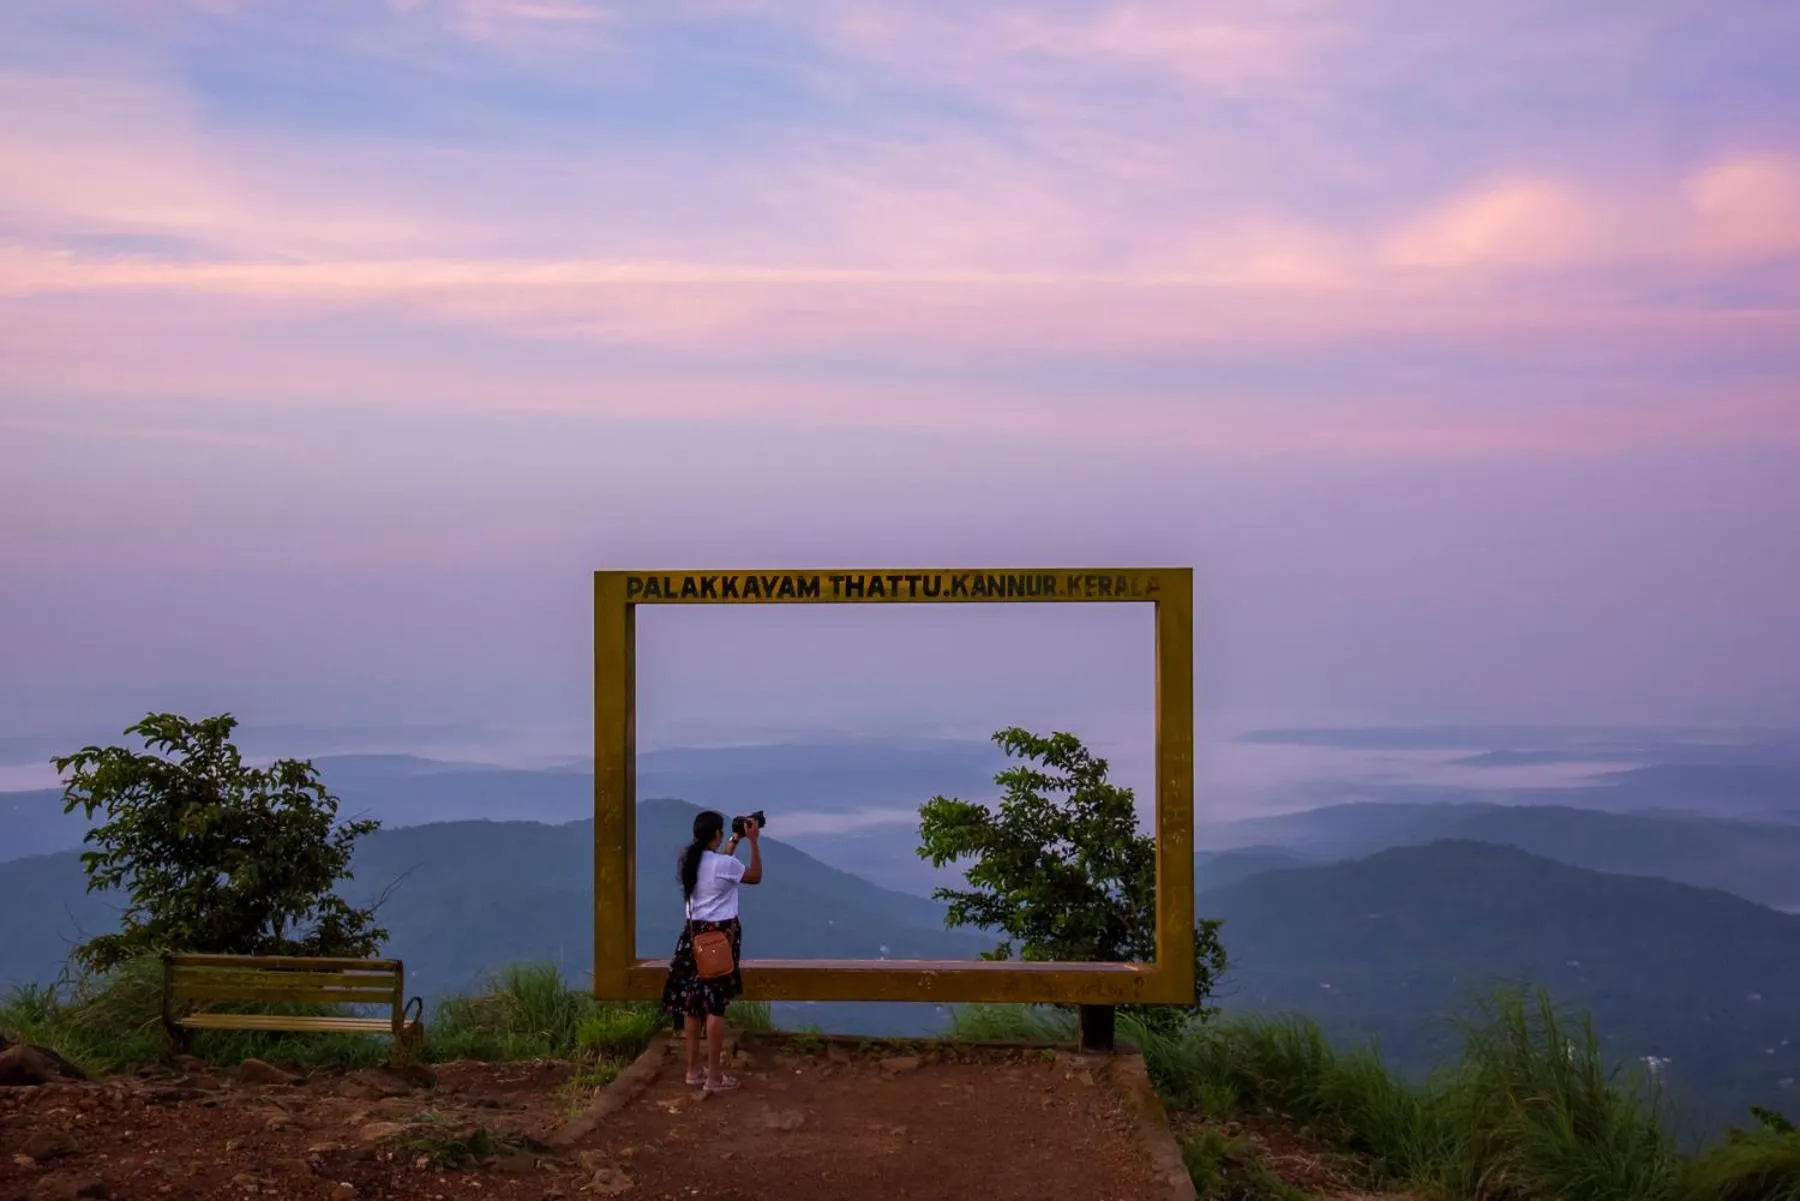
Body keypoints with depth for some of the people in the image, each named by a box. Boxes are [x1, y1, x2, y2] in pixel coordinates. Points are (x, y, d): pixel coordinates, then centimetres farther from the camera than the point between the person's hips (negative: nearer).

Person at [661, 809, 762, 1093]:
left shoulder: (691, 860, 5)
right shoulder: (724, 863, -17)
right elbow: (756, 876, -2)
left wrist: (735, 841, 26)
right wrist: (753, 840, 0)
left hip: (695, 933, 7)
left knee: (692, 1001, 11)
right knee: (715, 1004, -4)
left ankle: (694, 1069, 18)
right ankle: (715, 1075, 0)